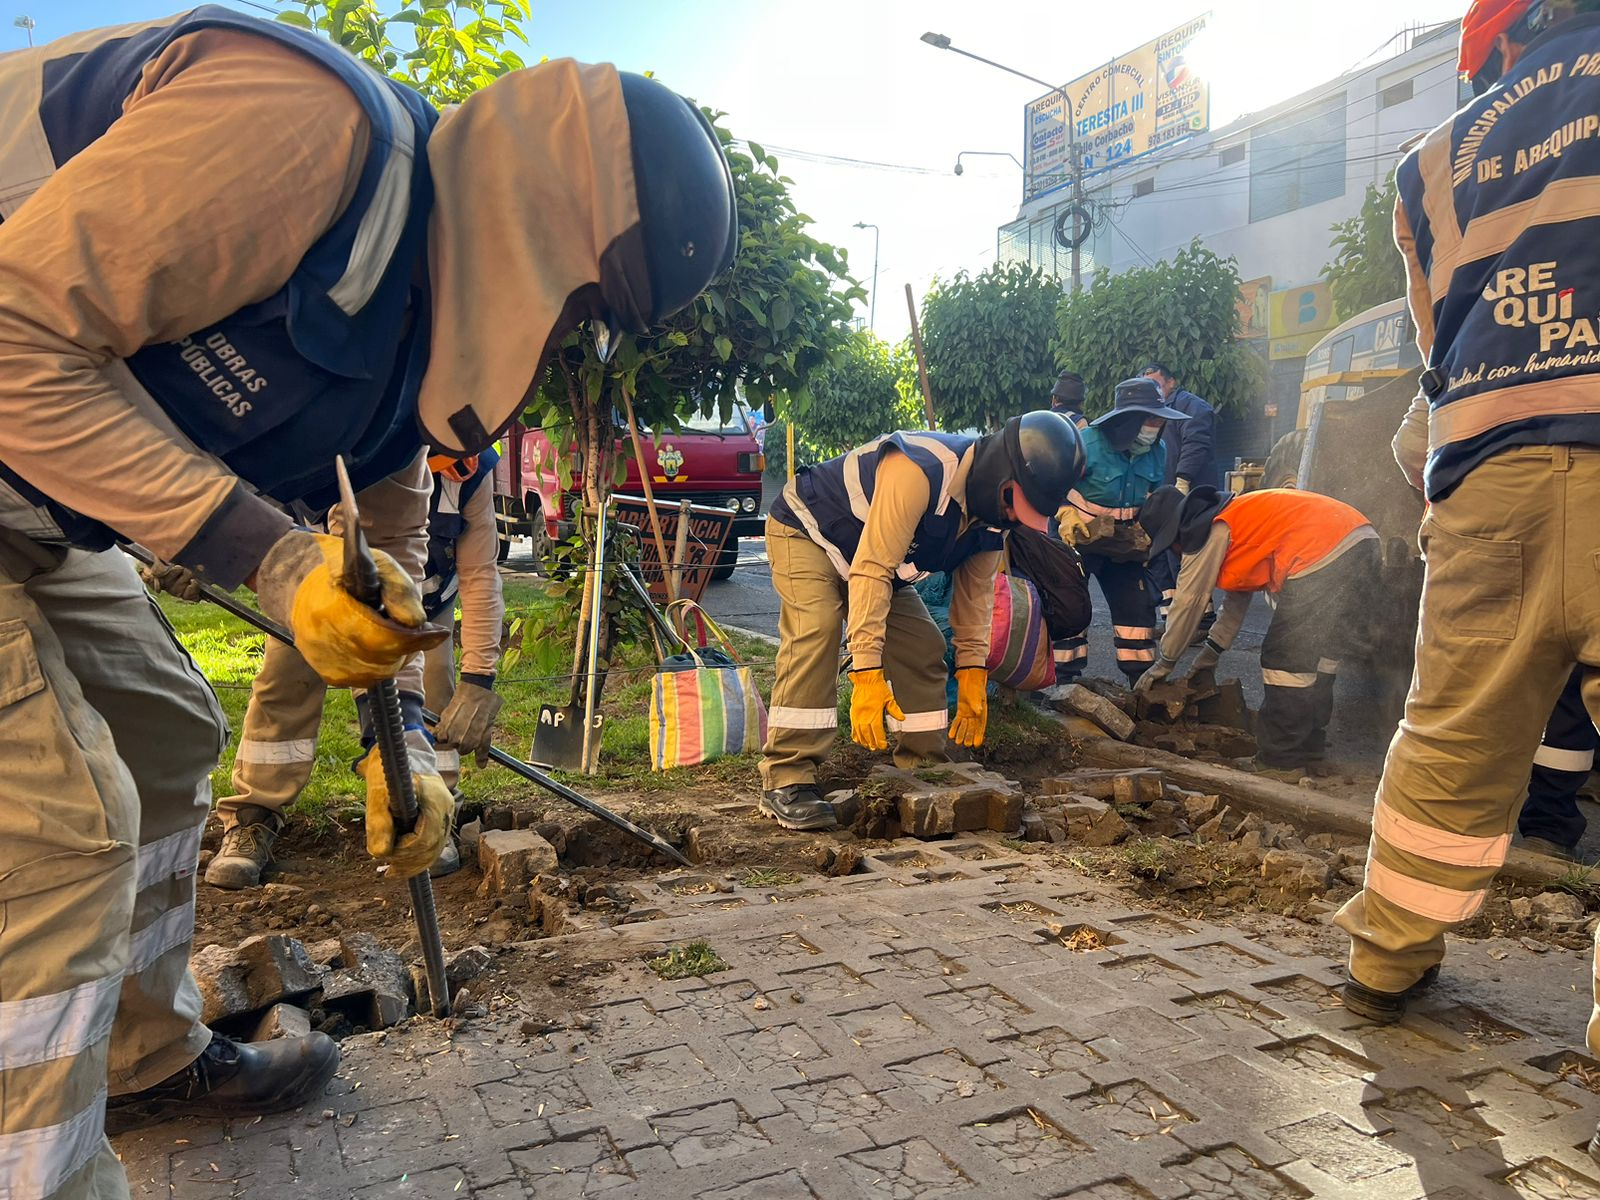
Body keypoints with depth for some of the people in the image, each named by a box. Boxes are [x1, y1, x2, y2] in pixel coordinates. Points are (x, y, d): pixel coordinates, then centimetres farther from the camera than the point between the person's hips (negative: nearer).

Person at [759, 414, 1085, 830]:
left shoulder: (995, 506, -11)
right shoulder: (919, 471, -40)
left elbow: (974, 590, 2)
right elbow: (870, 571, -40)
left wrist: (972, 672, 1)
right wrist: (867, 673, -41)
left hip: (881, 553, 8)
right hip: (806, 530, -8)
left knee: (923, 648, -1)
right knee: (814, 632, -29)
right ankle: (786, 780, -27)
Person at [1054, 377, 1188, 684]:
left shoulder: (1156, 452, -3)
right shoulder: (1086, 444, -21)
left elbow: (1155, 498, 13)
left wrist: (1146, 532, 5)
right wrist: (1068, 516, -25)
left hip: (1124, 542, 5)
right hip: (1080, 538, -5)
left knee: (1137, 605, 3)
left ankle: (1141, 677, 15)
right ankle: (1066, 679, 7)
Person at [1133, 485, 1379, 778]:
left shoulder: (1205, 528, 0)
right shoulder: (1234, 519, 28)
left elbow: (1189, 600, 3)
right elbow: (1236, 599, 34)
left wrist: (1165, 663, 14)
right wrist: (1209, 655, 38)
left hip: (1323, 555, -10)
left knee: (1285, 661, 0)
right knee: (1315, 659, 20)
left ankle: (1280, 763, 7)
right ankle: (1308, 751, 29)